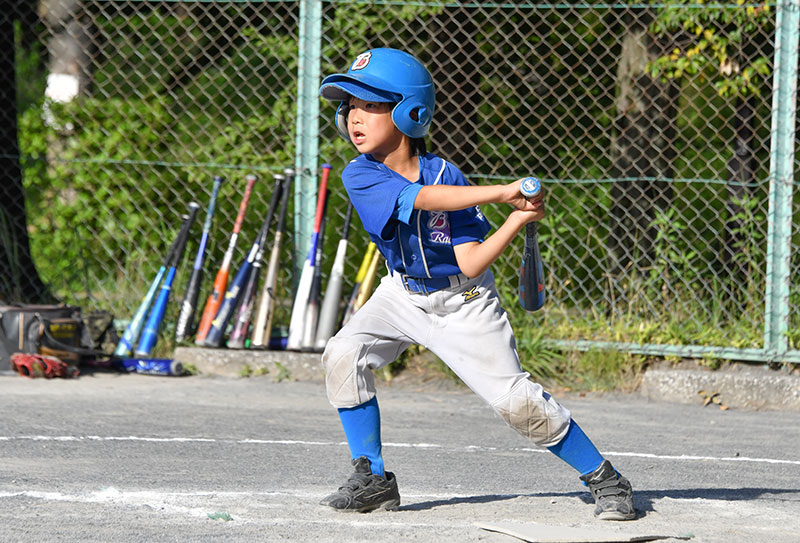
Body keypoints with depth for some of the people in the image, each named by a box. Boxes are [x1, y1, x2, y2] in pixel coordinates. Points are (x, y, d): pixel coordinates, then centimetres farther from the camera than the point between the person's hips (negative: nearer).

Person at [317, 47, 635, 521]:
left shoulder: (447, 175, -21)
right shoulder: (360, 176, -18)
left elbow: (471, 265, -22)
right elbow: (424, 198, -35)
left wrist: (518, 220, -35)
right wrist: (502, 193, -40)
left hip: (462, 301, -3)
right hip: (404, 295, 3)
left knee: (516, 401, -13)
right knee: (344, 357, -18)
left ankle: (605, 479, 1)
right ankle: (372, 481, -5)